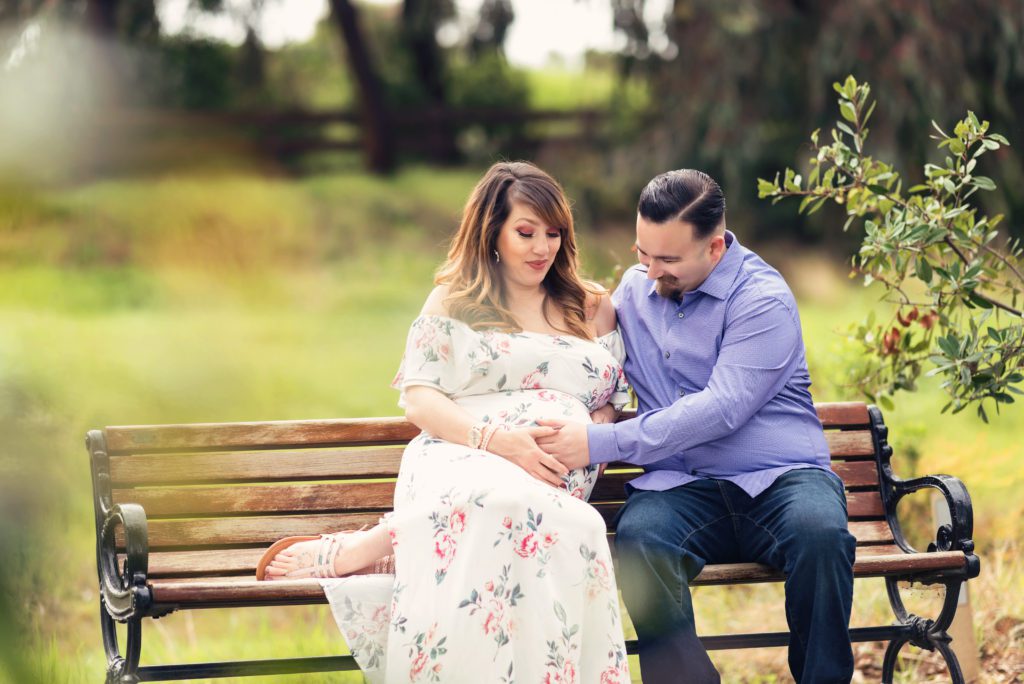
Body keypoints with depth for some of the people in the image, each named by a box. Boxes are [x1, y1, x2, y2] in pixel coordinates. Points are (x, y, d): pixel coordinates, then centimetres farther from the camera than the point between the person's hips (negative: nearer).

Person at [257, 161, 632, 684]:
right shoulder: (454, 302, 18)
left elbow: (610, 405, 23)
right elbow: (419, 400, 8)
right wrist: (497, 440, -11)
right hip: (461, 457, -2)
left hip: (558, 477, 2)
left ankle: (342, 555, -35)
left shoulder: (592, 308, 26)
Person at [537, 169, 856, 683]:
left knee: (819, 534, -37)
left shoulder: (762, 299, -7)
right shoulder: (633, 290, 14)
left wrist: (602, 443, -21)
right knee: (639, 536, -33)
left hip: (778, 476, -3)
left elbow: (720, 410, -18)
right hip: (684, 486, 3)